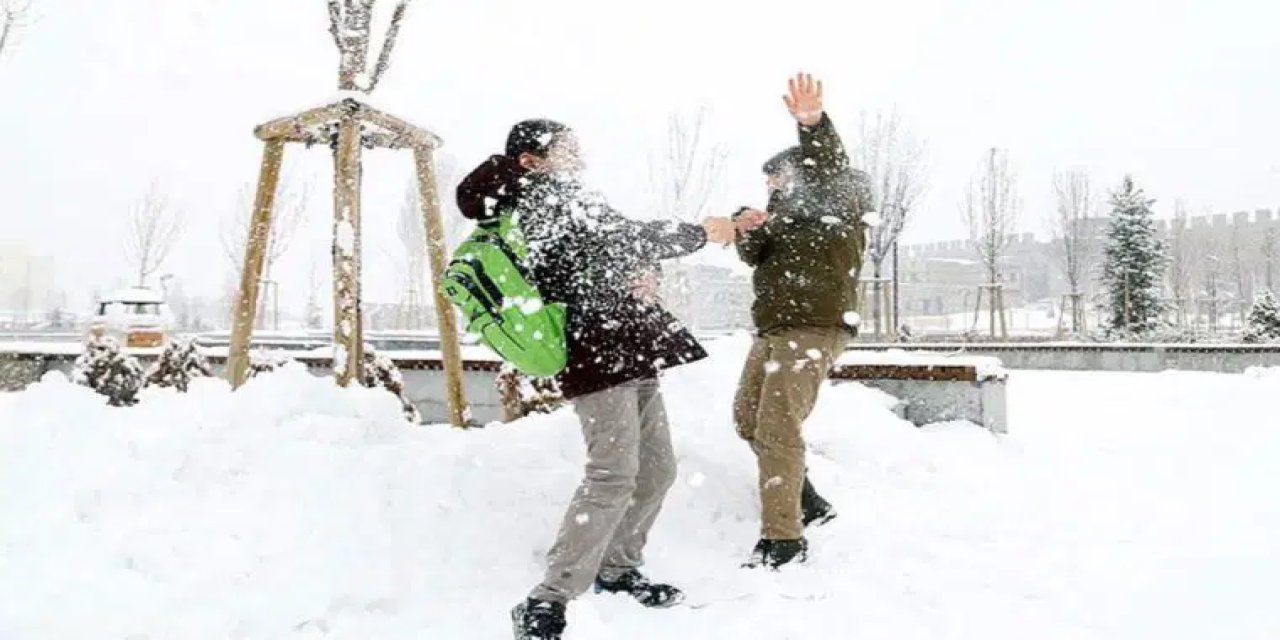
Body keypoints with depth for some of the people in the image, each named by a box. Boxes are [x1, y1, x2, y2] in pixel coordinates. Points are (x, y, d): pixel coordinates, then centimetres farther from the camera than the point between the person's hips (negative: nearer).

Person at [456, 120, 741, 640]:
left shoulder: (560, 201, 24)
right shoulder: (544, 194, -5)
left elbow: (613, 253, 22)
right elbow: (625, 237, -11)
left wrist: (638, 274, -1)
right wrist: (701, 232, 0)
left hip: (631, 353, 10)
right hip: (599, 354, -10)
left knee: (657, 470, 13)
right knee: (613, 476, -18)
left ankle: (617, 568, 27)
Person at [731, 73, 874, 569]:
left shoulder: (839, 204, -2)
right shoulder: (788, 213, 21)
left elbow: (830, 171, -25)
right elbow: (756, 256, 11)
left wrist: (813, 124, -45)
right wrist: (749, 230, -13)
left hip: (816, 328, -10)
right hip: (773, 329, 10)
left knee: (777, 428, -15)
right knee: (748, 420, 15)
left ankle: (783, 539, -9)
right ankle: (808, 504, 27)